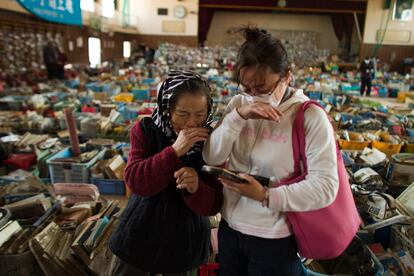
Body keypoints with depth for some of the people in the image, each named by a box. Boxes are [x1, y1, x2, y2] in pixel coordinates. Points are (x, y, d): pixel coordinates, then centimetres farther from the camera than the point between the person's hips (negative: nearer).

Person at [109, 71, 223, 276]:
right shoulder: (145, 130, -11)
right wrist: (175, 151, -32)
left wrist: (195, 188, -34)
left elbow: (213, 205, -12)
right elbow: (134, 181, -23)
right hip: (140, 237, 0)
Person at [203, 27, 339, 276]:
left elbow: (325, 187, -21)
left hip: (275, 240, -4)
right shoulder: (239, 103, -2)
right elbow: (211, 158, -10)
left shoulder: (311, 117, -16)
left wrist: (266, 196, -29)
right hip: (230, 228, 5)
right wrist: (239, 116, -22)